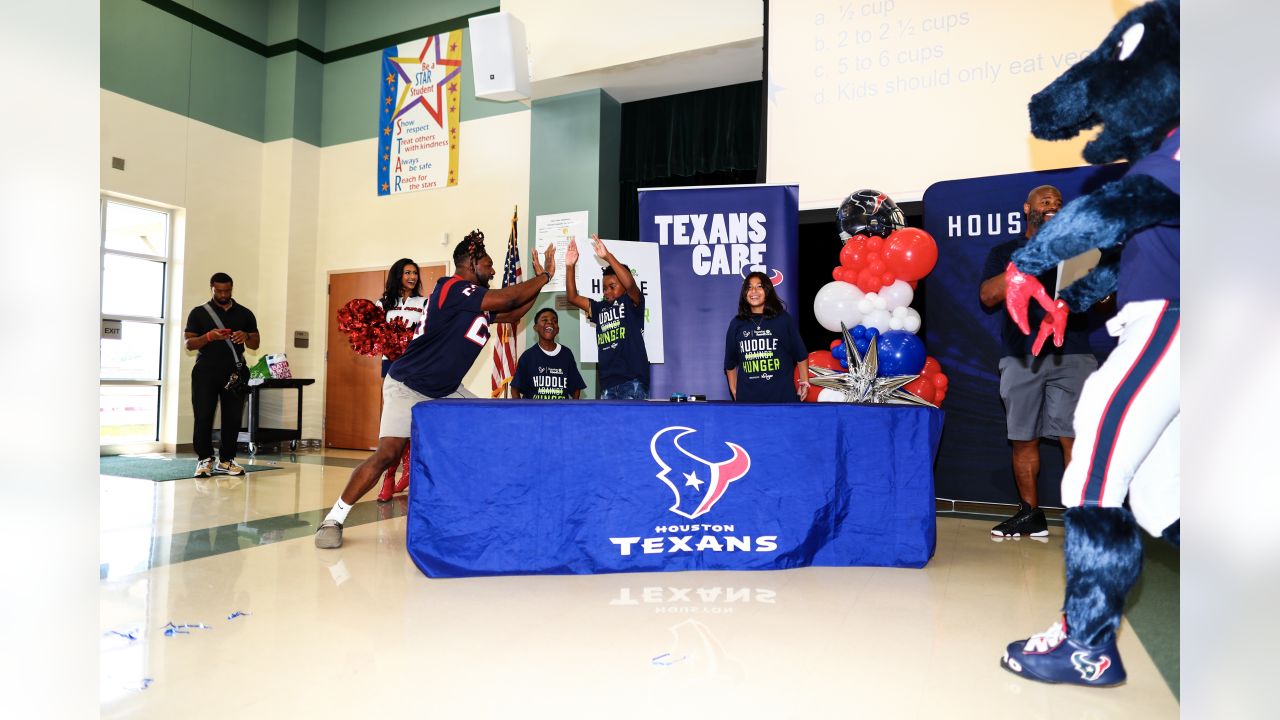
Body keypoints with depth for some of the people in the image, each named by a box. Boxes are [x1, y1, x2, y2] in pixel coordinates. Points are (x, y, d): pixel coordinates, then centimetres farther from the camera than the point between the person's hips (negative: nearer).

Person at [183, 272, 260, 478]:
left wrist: (246, 337, -10)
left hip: (235, 373, 2)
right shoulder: (199, 313, 8)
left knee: (233, 418, 0)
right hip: (206, 373, -1)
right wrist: (209, 336, -16)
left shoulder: (245, 314, 13)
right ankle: (205, 459, 6)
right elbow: (189, 343, 3)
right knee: (203, 417, -4)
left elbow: (255, 344, 13)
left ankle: (226, 460, 8)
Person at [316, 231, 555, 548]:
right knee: (387, 453, -17)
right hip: (407, 387, -9)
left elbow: (513, 313, 15)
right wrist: (544, 276, -11)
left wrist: (540, 279, 6)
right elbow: (509, 298, -23)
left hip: (446, 390, 9)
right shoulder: (451, 288, -19)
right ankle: (334, 519, 0)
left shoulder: (479, 303, 6)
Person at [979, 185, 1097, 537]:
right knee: (1023, 439, 5)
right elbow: (988, 296, -3)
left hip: (1072, 355, 0)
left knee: (1076, 438, -8)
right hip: (1021, 358, 1)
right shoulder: (1005, 252, 14)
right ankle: (1030, 513, 16)